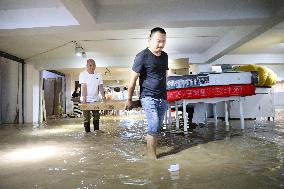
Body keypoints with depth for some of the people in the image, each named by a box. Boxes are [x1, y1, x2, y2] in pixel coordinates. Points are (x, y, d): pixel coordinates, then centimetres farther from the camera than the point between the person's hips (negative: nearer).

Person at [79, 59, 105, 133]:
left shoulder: (98, 75, 5)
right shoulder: (83, 74, -6)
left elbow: (100, 86, 1)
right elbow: (84, 87, -15)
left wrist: (103, 96, -11)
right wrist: (84, 98, -22)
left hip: (95, 99, 4)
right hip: (86, 100, -4)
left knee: (96, 117, 10)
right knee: (86, 118, 3)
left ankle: (96, 131, 22)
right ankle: (87, 132, 14)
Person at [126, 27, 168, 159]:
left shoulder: (164, 56, 10)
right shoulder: (142, 56, -10)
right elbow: (133, 79, -7)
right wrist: (129, 99, -3)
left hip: (163, 97, 7)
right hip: (148, 97, -6)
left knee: (157, 127, 9)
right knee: (154, 126, -14)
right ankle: (152, 157, -2)